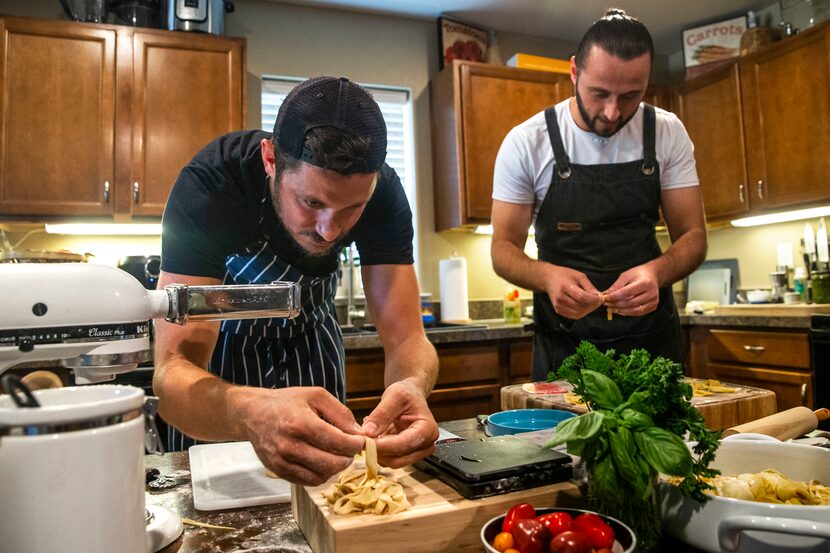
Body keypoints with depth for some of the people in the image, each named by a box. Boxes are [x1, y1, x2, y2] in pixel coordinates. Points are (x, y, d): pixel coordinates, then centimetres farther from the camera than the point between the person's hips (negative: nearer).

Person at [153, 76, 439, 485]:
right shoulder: (210, 184, -38)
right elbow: (173, 371, -44)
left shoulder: (382, 192, -30)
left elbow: (406, 337, -30)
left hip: (310, 334, 2)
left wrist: (413, 386, -54)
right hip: (222, 340, -2)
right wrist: (250, 413, -66)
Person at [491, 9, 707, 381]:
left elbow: (692, 237, -3)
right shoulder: (526, 142, -12)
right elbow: (503, 248, -8)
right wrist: (547, 276, -30)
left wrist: (656, 271, -26)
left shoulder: (667, 133, -5)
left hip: (652, 335, 3)